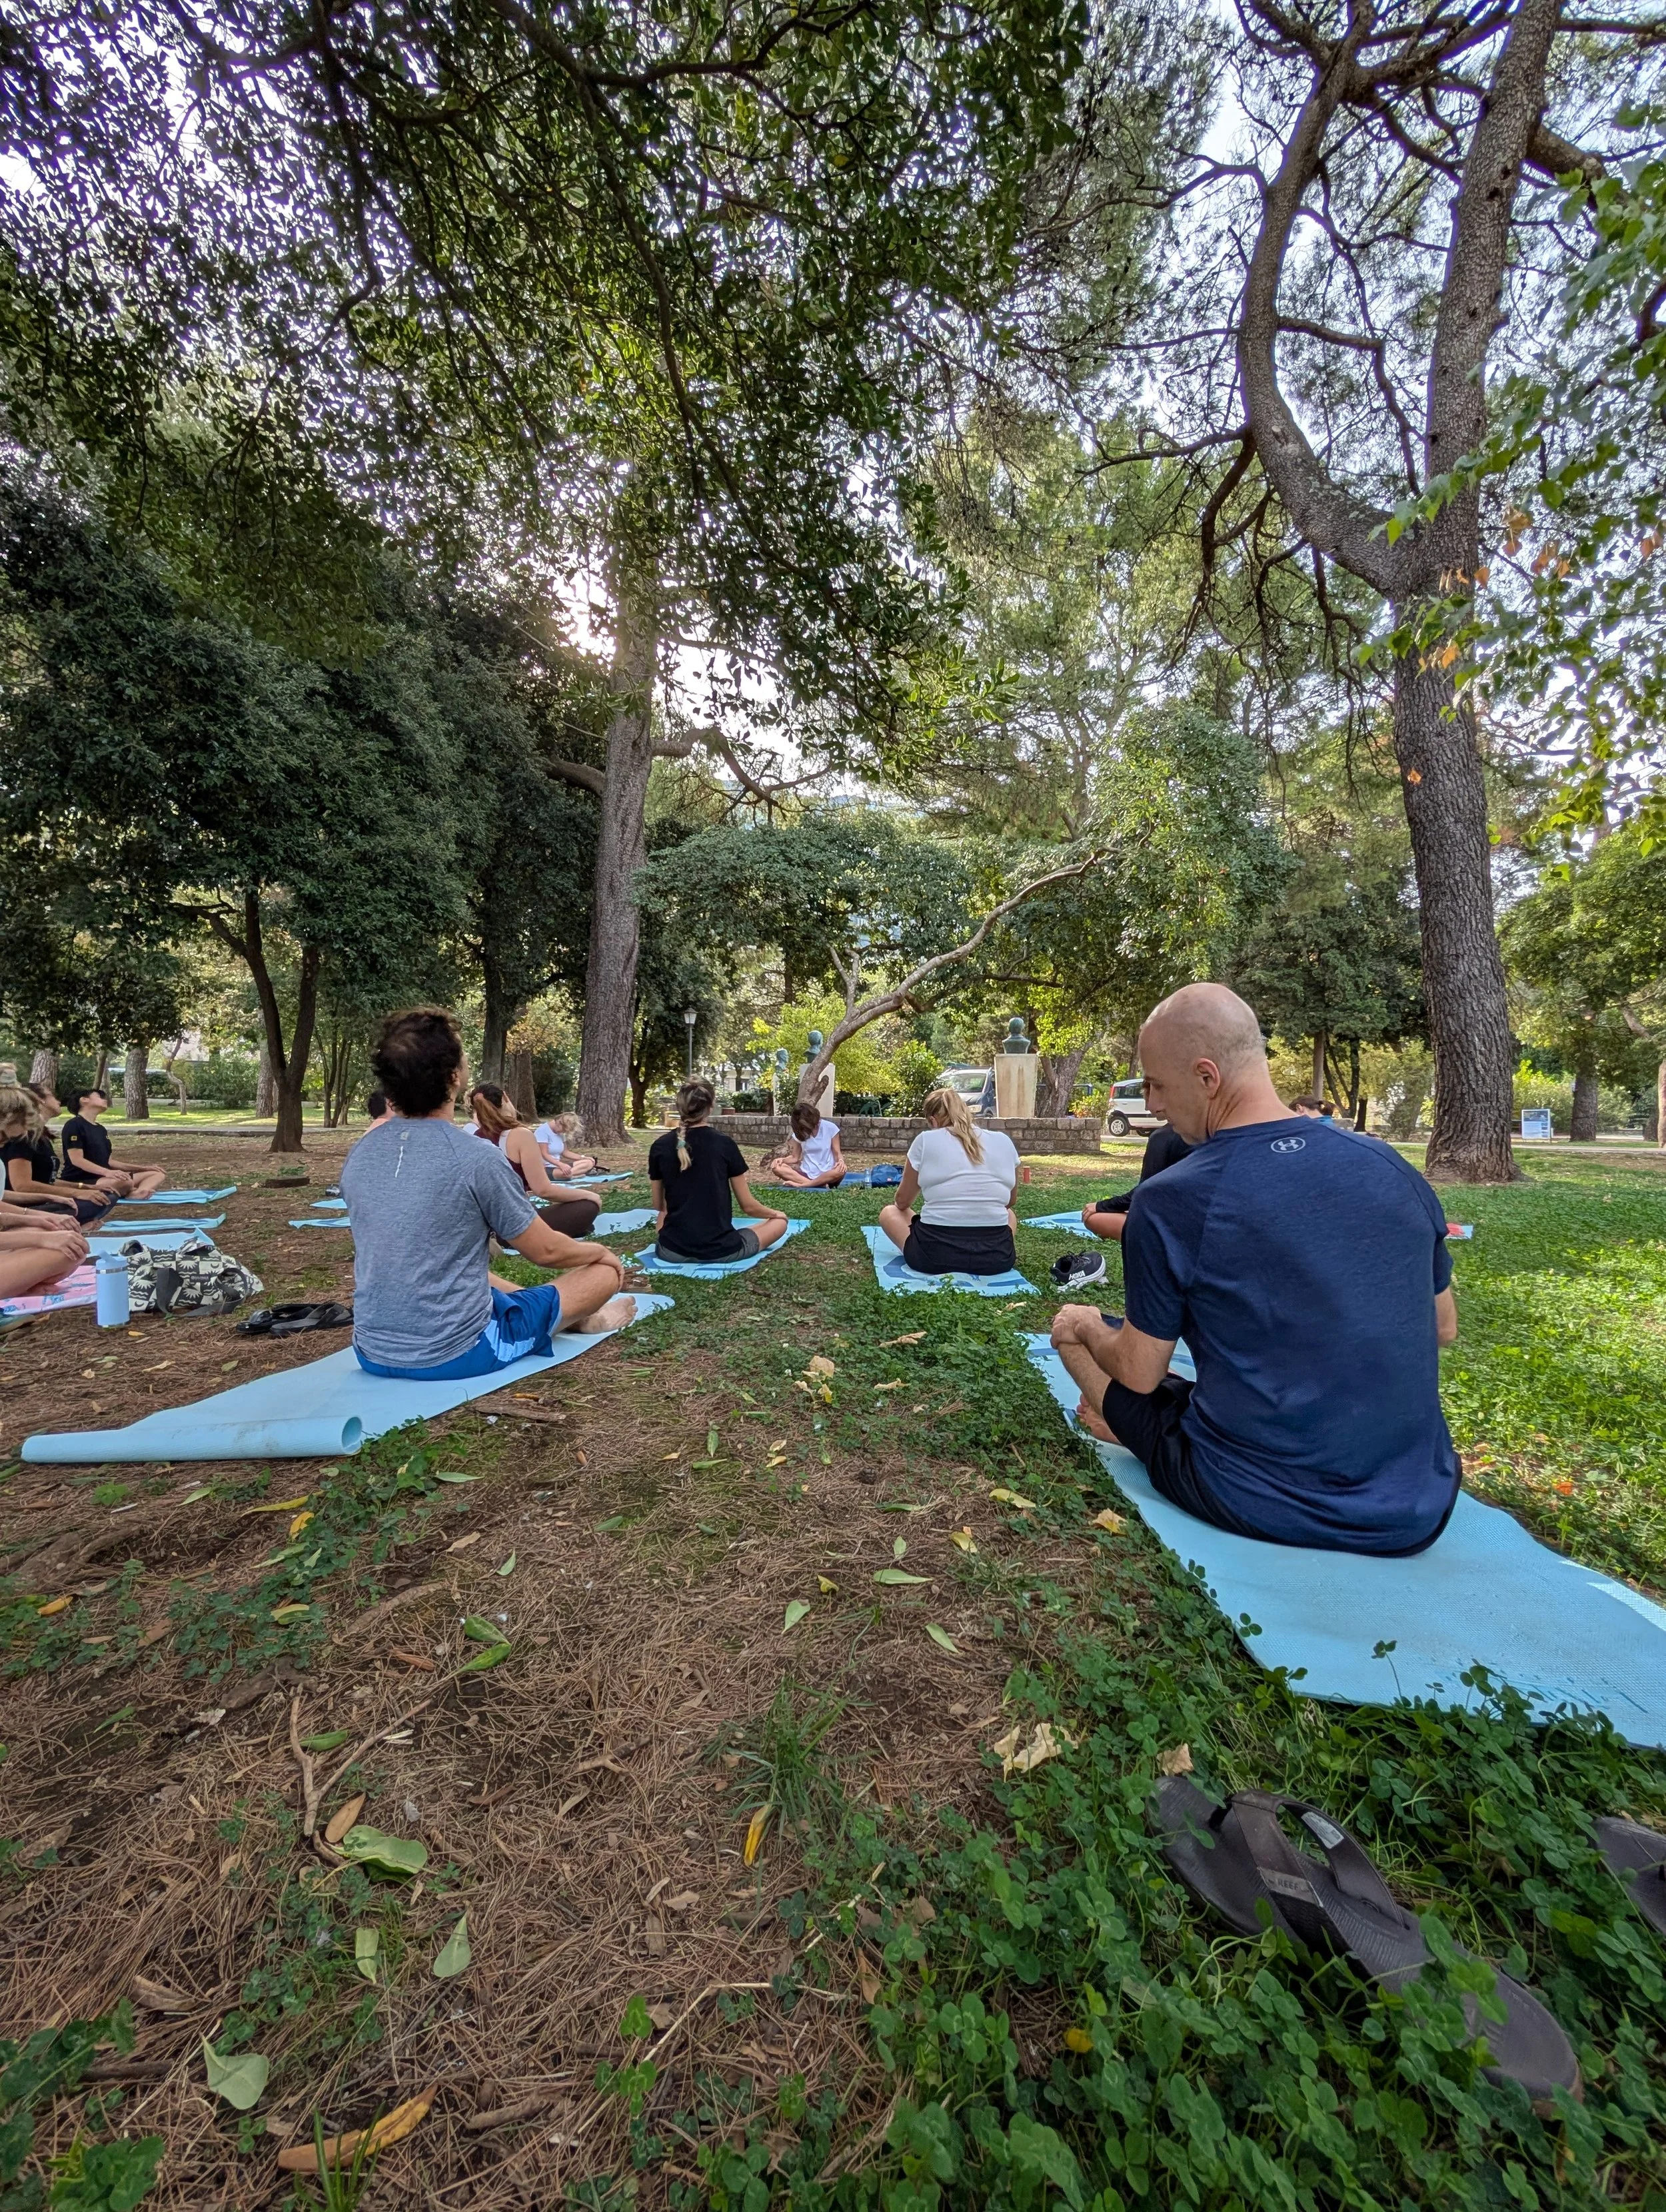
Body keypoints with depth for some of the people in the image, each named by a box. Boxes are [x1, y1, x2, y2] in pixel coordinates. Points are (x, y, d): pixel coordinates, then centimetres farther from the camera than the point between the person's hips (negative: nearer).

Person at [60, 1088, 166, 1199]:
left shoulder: (101, 1130, 21)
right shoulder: (74, 1125, -6)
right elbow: (77, 1160, -17)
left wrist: (143, 1168, 12)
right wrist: (107, 1172, -32)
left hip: (103, 1178, 10)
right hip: (80, 1182, -10)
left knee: (158, 1174, -5)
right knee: (125, 1182, -42)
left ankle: (137, 1193, -35)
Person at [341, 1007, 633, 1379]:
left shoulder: (359, 1155, -2)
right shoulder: (477, 1158, -21)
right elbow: (546, 1251, -8)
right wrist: (600, 1252, 13)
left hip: (374, 1353, 7)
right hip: (457, 1354, -6)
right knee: (606, 1270, 10)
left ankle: (567, 1316, 51)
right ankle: (581, 1320, 44)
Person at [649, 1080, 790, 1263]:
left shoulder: (660, 1146, -3)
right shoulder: (725, 1144, -11)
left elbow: (659, 1206, 8)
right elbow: (748, 1206, -3)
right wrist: (775, 1213, 18)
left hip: (673, 1250, 3)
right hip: (719, 1249, -3)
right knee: (780, 1221, 20)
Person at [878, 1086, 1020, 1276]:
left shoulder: (925, 1140, 1)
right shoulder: (1004, 1141, 8)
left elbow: (902, 1202, 12)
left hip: (935, 1254, -3)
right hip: (995, 1257, 3)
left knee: (889, 1212, 26)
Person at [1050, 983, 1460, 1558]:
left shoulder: (1167, 1202, -19)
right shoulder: (1392, 1167, -4)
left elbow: (1139, 1375, -7)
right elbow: (1442, 1330, 11)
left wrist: (1087, 1329, 13)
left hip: (1263, 1508, -4)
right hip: (1417, 1511, 5)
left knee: (1073, 1325, 12)